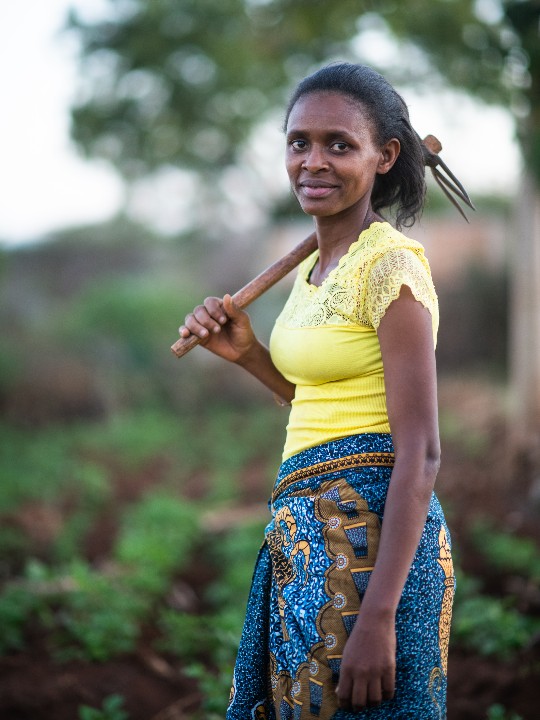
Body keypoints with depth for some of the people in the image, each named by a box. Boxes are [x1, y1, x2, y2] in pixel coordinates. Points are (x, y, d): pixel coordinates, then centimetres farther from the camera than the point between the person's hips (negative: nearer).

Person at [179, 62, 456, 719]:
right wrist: (246, 354, 9)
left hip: (369, 537, -9)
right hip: (308, 538, 9)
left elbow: (420, 453, -19)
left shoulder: (391, 262, -14)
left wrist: (379, 616, -24)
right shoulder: (315, 267, 12)